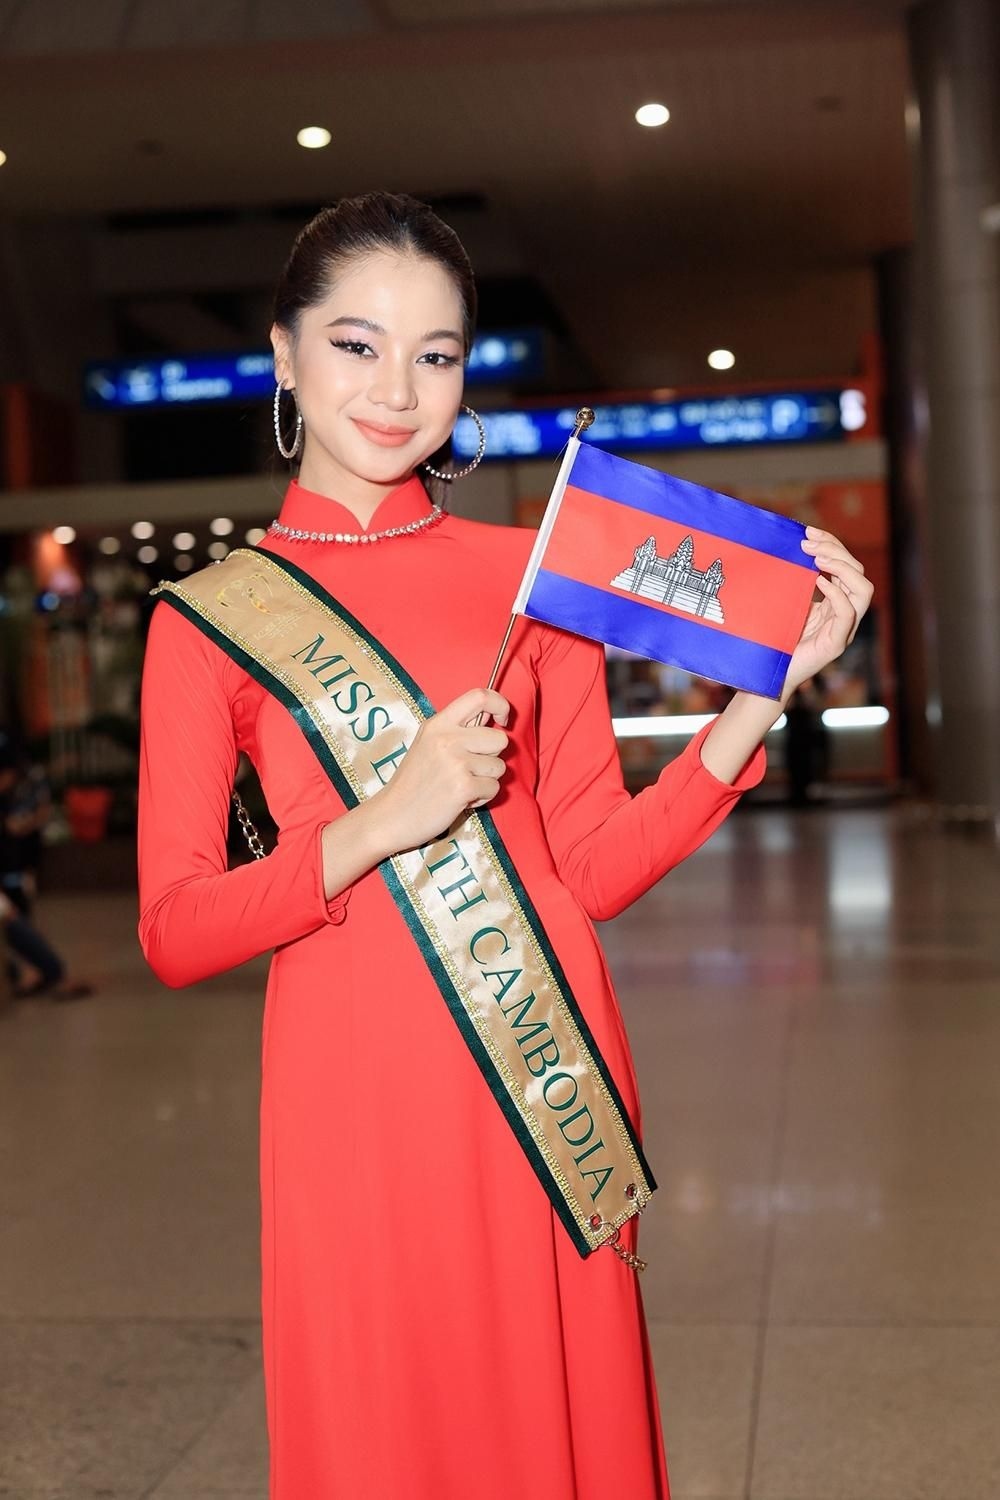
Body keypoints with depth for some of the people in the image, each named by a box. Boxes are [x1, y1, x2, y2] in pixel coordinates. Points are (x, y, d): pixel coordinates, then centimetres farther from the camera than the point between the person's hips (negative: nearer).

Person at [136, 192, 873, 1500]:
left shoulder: (535, 573, 6)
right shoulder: (210, 618, 2)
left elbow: (593, 869, 3)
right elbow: (174, 933, -4)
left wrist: (764, 694, -8)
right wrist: (378, 825, -17)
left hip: (548, 1084, 2)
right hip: (356, 1094, -1)